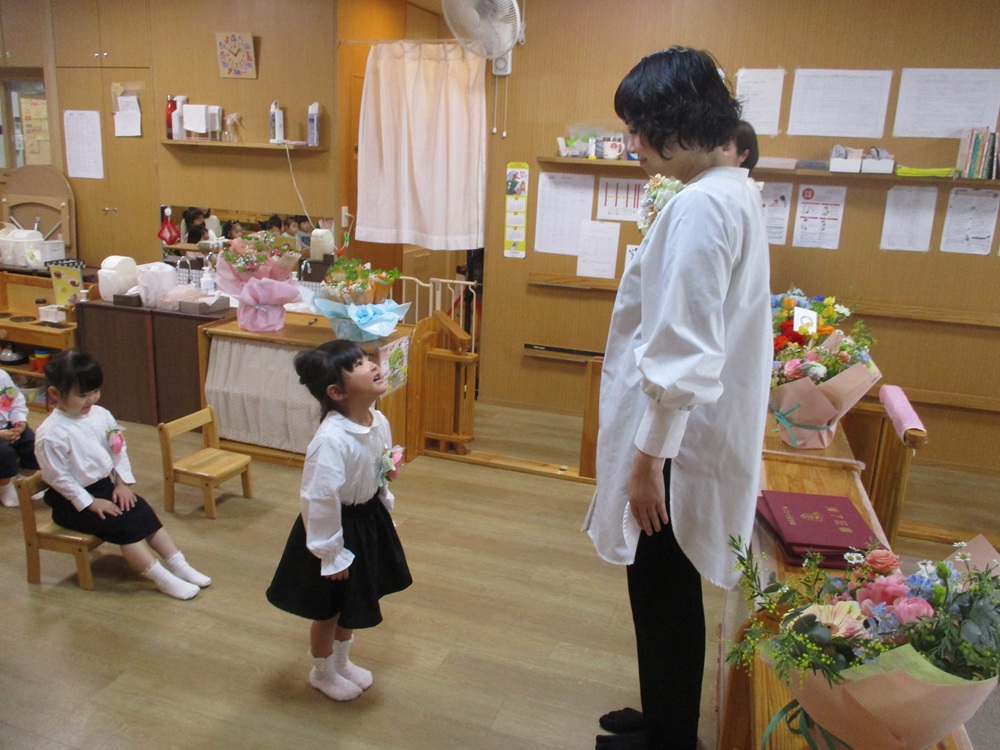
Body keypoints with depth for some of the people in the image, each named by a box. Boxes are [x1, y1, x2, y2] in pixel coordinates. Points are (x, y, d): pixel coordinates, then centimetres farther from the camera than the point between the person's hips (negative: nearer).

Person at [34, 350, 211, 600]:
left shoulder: (101, 415, -2)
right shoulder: (51, 434, -23)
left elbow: (119, 450, 8)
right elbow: (58, 477, -20)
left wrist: (123, 483, -1)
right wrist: (90, 502, -18)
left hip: (105, 486, 7)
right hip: (72, 501, -7)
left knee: (145, 514, -7)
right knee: (124, 526, -20)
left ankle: (179, 565, -5)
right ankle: (163, 579, -18)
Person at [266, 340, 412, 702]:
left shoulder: (379, 422, -8)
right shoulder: (331, 440, -33)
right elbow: (318, 500, -28)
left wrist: (384, 505, 15)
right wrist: (330, 554, -20)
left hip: (368, 520, 7)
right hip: (337, 527, -7)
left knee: (352, 605, 27)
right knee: (327, 609, 17)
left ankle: (342, 661, 52)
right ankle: (322, 673, 43)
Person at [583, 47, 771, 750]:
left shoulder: (700, 206, -21)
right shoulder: (735, 191, 10)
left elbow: (682, 357, -26)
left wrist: (649, 457, -19)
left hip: (676, 437, -10)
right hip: (698, 427, 10)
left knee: (665, 595, 9)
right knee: (668, 592, 23)